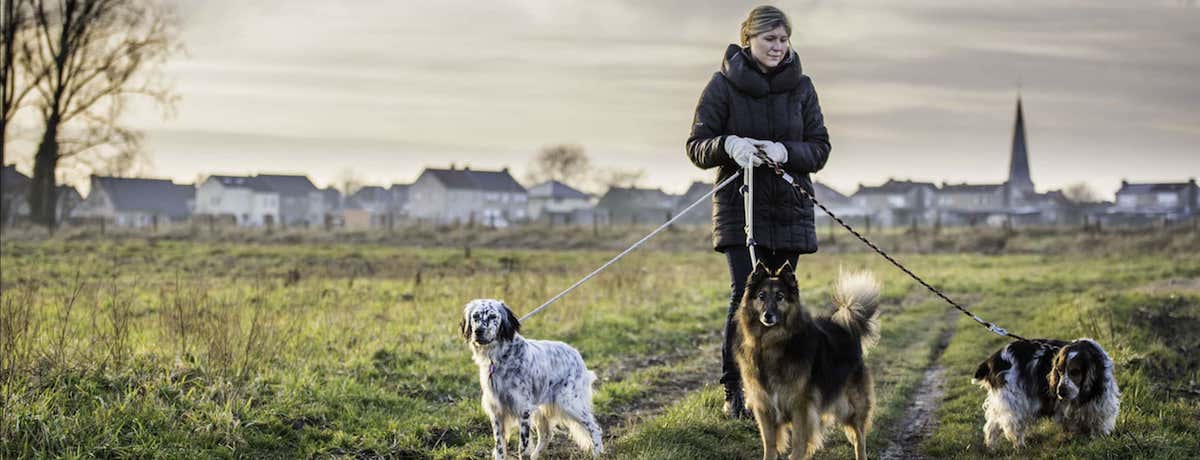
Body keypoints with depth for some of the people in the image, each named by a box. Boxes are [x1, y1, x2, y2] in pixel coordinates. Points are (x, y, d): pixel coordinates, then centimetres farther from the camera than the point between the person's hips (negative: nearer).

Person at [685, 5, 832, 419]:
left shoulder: (800, 86, 5)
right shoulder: (724, 85, -3)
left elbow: (820, 149, 4)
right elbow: (696, 146, -3)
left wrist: (785, 151, -17)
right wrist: (728, 145, -24)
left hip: (790, 209, 3)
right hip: (740, 208, -3)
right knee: (746, 295, -13)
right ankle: (733, 390, -6)